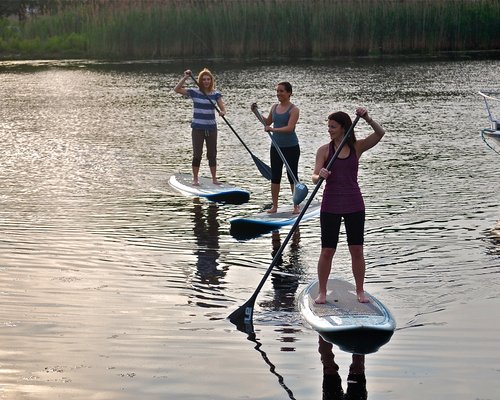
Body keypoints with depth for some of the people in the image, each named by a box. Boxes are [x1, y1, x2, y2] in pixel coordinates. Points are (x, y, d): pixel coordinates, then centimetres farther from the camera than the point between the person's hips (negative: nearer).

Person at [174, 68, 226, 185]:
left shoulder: (216, 94, 2)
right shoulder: (194, 92, -3)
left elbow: (222, 108, -4)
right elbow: (177, 89, -12)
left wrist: (222, 112, -27)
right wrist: (185, 78, -21)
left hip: (211, 128, 2)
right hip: (197, 128, -2)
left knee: (212, 154, 7)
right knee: (197, 154, 0)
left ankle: (214, 178, 15)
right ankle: (195, 178, 10)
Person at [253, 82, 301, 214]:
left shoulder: (293, 109, -12)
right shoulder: (274, 107, 7)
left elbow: (290, 128, -24)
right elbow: (268, 122, 25)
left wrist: (274, 129, -34)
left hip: (291, 148, -6)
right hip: (276, 147, 6)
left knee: (292, 176, 2)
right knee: (275, 177, 8)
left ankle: (296, 206, 11)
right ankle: (274, 206, 15)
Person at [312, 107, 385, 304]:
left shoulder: (357, 147, 1)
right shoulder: (324, 150, -1)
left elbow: (380, 134, -13)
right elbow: (315, 177, -10)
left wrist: (367, 118, -28)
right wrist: (320, 175, -33)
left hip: (354, 205, 1)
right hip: (330, 206, -1)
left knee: (357, 250, 6)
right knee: (327, 251, 1)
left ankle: (360, 291, 19)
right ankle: (322, 292, 13)